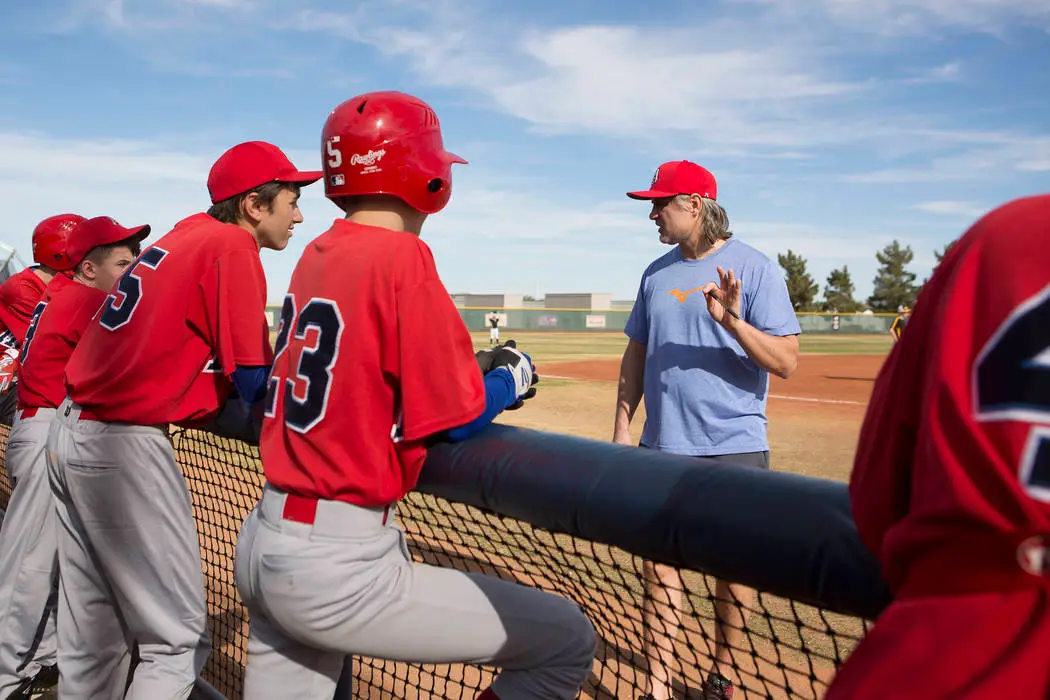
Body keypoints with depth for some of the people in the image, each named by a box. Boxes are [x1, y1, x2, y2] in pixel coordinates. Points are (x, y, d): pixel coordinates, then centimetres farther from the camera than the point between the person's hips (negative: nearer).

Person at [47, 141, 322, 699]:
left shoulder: (182, 235, 14)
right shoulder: (232, 245, -11)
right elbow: (254, 384, -15)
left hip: (69, 430, 9)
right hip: (125, 446, -9)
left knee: (90, 637, 20)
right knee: (179, 641, 1)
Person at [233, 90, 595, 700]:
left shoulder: (315, 255, 7)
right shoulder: (402, 256, -15)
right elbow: (455, 419, -13)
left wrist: (476, 373, 15)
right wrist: (511, 378, 7)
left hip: (264, 541, 9)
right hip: (342, 565, -8)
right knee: (570, 641, 0)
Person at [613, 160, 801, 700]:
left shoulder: (754, 268, -7)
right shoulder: (657, 273, 10)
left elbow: (786, 362, -12)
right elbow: (636, 355, 15)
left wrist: (733, 322, -27)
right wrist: (622, 426, 8)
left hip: (734, 448, -4)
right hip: (663, 447, 4)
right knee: (659, 563, 3)